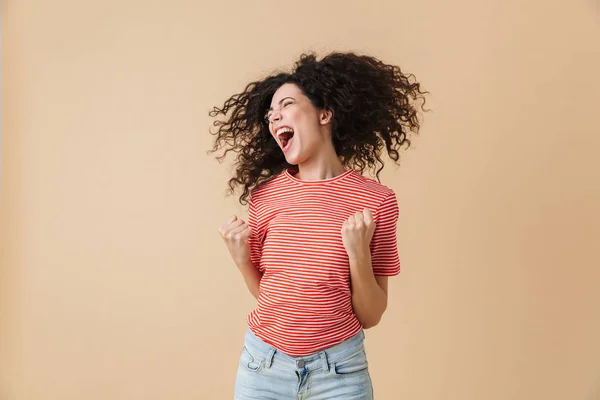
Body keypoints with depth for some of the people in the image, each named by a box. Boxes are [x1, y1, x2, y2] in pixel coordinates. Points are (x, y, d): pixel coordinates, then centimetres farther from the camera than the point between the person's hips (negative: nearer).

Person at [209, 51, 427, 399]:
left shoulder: (376, 201, -9)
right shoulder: (264, 196, -3)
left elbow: (370, 316, -6)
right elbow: (267, 295, 7)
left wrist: (358, 254, -20)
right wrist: (242, 260, -9)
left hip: (339, 370, -2)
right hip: (263, 365, 2)